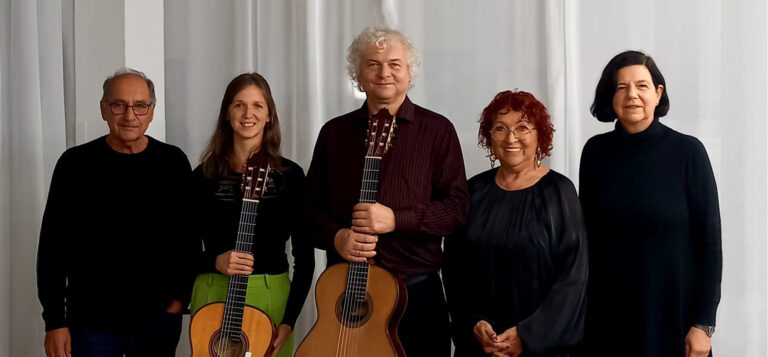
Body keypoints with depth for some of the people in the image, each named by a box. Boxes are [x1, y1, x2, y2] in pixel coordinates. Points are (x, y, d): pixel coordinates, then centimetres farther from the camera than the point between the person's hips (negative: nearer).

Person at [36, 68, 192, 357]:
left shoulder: (173, 163, -1)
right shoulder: (76, 163, -4)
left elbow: (190, 236, 5)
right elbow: (53, 245, -3)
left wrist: (181, 297, -1)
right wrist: (55, 321, -5)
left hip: (160, 319, 1)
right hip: (92, 321, -1)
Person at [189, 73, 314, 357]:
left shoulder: (290, 175, -1)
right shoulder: (204, 176, 1)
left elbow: (304, 256, -1)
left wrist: (289, 321, -8)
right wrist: (215, 262, -17)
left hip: (272, 298, 0)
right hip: (213, 297, 0)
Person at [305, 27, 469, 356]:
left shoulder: (437, 130, 1)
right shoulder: (334, 132, 9)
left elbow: (457, 207, -5)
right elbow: (314, 206, 11)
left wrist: (396, 219, -18)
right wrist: (336, 237, -10)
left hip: (416, 291, -2)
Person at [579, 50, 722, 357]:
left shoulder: (687, 152, -8)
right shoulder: (596, 151, 0)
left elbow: (709, 241, -7)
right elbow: (586, 235, 7)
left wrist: (704, 323, -10)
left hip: (672, 308, -2)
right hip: (608, 312, 3)